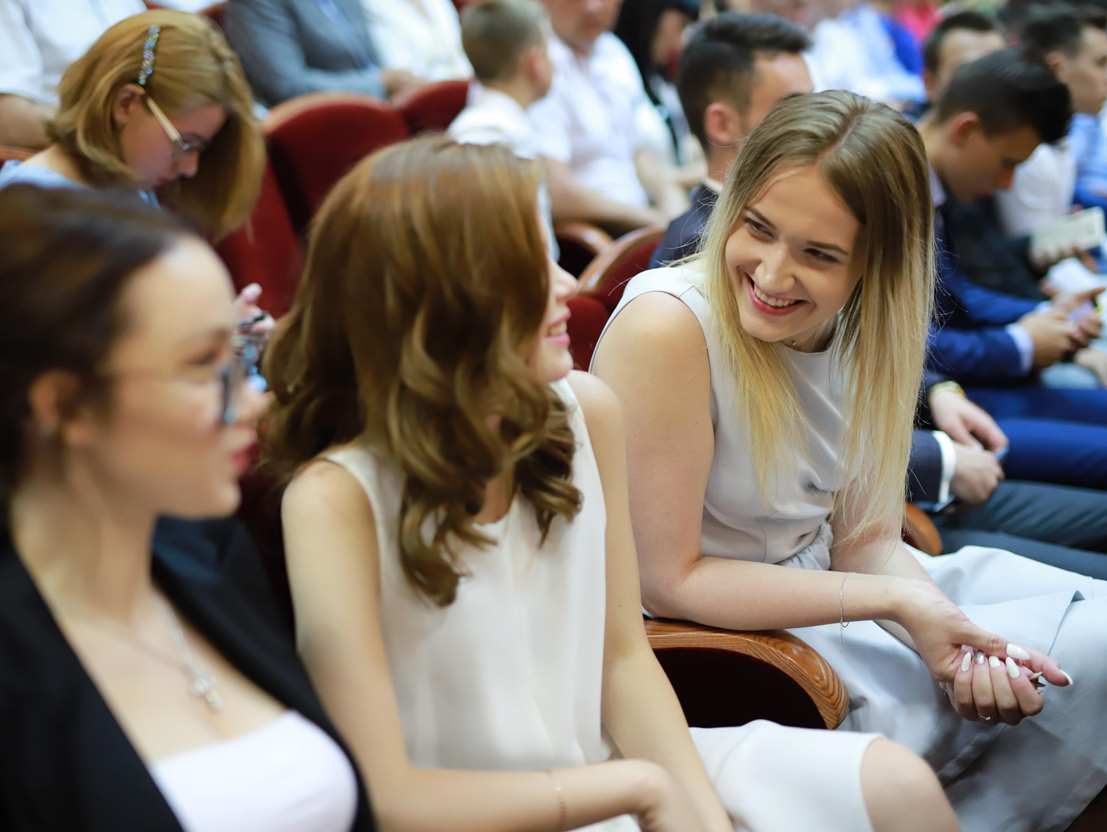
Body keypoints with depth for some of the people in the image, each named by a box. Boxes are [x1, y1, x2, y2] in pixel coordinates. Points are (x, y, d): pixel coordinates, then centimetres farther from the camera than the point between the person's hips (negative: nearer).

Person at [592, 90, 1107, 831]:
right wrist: (897, 601, -24)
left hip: (825, 588, 7)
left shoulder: (867, 323, -6)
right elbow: (671, 580, -22)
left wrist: (955, 631, -22)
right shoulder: (667, 326, -27)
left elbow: (867, 538, -1)